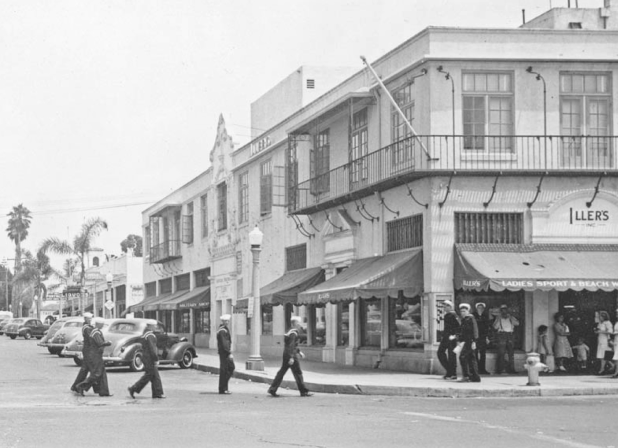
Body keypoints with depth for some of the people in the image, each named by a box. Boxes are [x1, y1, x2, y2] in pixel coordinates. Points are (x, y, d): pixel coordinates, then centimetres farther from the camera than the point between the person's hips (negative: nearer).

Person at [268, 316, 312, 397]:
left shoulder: (290, 332, 14)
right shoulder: (293, 333, -16)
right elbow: (291, 346, -23)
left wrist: (299, 352, 30)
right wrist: (291, 357, -27)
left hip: (286, 355, 10)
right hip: (291, 355, -10)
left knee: (281, 372, 10)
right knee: (298, 373, -1)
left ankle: (272, 389, 8)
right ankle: (304, 391, 4)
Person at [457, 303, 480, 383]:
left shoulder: (471, 318, -9)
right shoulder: (464, 320, 17)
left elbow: (475, 330, -14)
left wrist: (474, 342, -19)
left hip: (470, 341, -9)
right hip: (466, 341, 9)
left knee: (462, 357, -16)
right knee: (471, 359, 9)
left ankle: (466, 376, -17)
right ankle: (475, 377, 11)